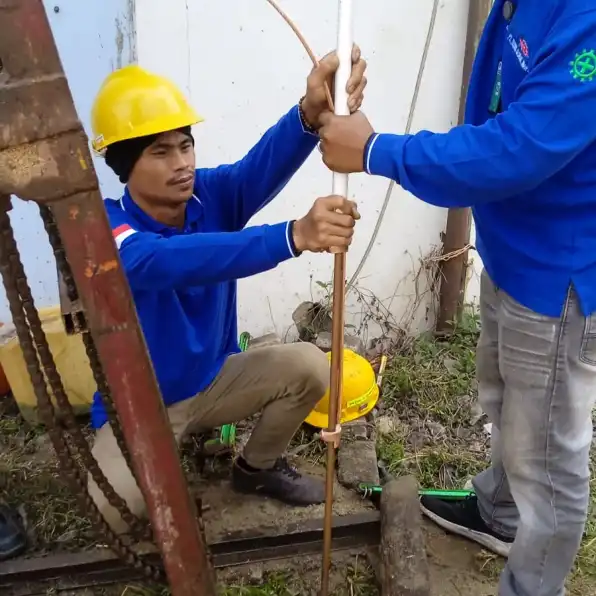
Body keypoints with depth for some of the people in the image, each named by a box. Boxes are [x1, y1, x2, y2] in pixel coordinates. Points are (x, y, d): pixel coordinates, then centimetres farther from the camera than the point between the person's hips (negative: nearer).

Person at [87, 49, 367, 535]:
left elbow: (263, 167, -36)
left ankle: (258, 467, 13)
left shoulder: (211, 194, -14)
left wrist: (312, 111, -59)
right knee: (112, 508, -28)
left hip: (214, 381, 4)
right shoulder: (106, 229, -27)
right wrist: (295, 234, -62)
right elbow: (170, 260, -49)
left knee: (309, 366, -15)